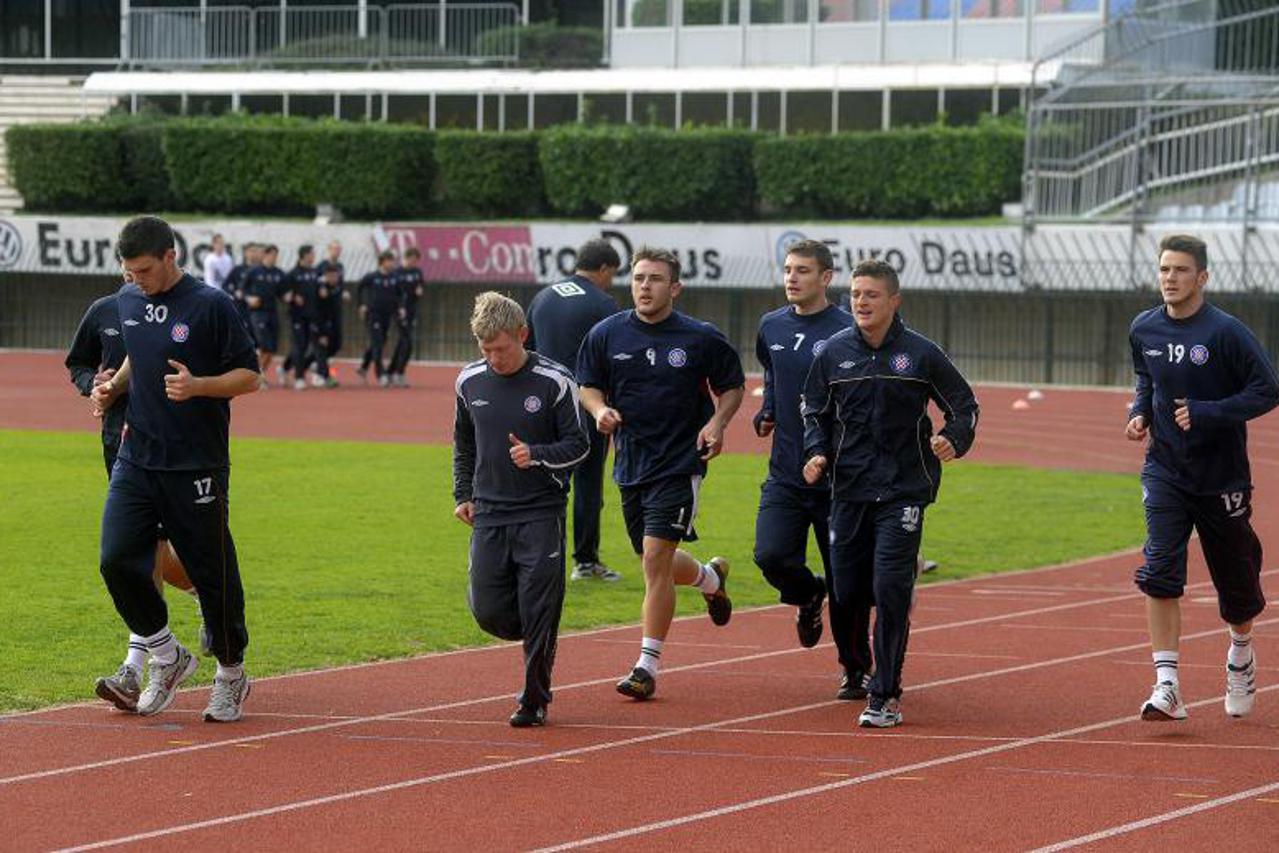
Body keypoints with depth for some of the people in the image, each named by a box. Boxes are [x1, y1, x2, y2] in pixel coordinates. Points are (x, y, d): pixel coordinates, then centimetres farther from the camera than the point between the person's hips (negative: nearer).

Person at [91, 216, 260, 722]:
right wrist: (114, 386, 6)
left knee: (212, 574, 2)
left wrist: (198, 386, -23)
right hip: (136, 459, 5)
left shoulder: (211, 306, -10)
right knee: (117, 561, -8)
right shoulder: (127, 301, 9)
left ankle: (231, 675, 21)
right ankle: (167, 658, 11)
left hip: (197, 468, -5)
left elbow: (249, 376, -7)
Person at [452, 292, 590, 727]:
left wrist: (536, 455, -21)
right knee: (489, 611, -1)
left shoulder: (554, 381, -8)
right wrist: (463, 494, 16)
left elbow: (578, 444, -4)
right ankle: (538, 641, 29)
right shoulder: (470, 381, 5)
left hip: (541, 514, -4)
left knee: (539, 613, -5)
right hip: (489, 514, 4)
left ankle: (535, 700, 6)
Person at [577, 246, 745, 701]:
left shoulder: (701, 338, -5)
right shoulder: (606, 335, 1)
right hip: (630, 463, 5)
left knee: (656, 558, -14)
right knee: (656, 563, 15)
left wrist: (718, 422, -10)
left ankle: (647, 665, -9)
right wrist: (600, 410, -11)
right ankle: (710, 578, 51)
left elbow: (732, 385, 7)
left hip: (680, 463, -4)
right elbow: (588, 386, 11)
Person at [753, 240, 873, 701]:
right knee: (772, 557, -14)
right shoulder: (771, 327, 7)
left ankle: (856, 669, 20)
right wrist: (766, 412, 9)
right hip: (785, 473, 4)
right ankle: (809, 596, 20)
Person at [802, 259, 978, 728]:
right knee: (847, 591, 4)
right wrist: (817, 452, -2)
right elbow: (814, 411, 16)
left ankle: (886, 696, -9)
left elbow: (964, 405, 7)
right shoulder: (834, 353, 5)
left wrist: (954, 441, -13)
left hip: (904, 490, -3)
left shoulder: (921, 353, -2)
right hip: (849, 488, 3)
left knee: (890, 590, -14)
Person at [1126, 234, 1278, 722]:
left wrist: (1207, 412, -23)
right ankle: (1167, 686, -18)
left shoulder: (1226, 333, -15)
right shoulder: (1143, 330, 1)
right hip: (1165, 472, 3)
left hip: (1222, 476, -3)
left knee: (1235, 580, 11)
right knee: (1159, 571, -16)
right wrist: (1139, 412, 0)